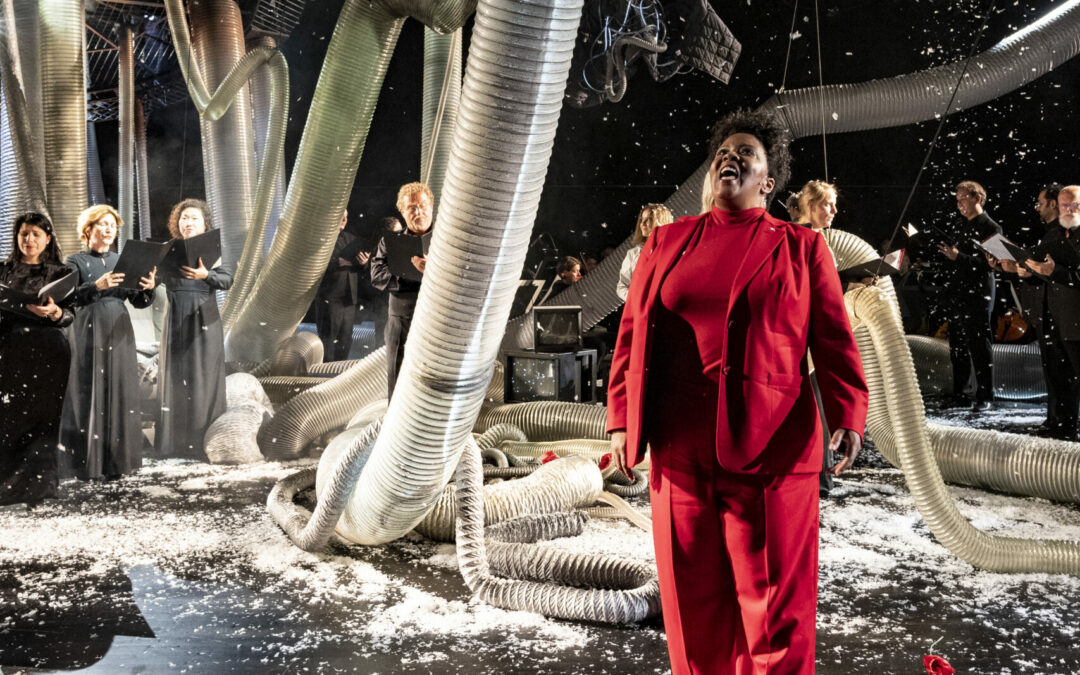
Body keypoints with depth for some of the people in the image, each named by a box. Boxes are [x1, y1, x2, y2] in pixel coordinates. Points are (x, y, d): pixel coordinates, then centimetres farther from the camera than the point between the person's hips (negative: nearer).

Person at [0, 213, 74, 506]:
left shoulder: (60, 274, 9)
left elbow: (70, 315, 1)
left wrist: (54, 312, -20)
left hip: (47, 354, -2)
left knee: (42, 417, -4)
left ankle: (36, 485, 0)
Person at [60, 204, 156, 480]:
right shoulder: (76, 262, 3)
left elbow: (138, 301, 10)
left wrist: (149, 288, -12)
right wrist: (96, 286, -26)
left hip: (119, 333, 4)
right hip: (90, 334, -4)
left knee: (119, 393, 2)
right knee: (90, 394, -4)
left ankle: (115, 460, 8)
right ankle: (87, 461, 0)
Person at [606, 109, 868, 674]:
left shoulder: (801, 248, 9)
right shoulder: (667, 242, 15)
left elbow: (834, 339, 2)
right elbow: (632, 332, 12)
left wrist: (847, 418, -10)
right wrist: (623, 420, 5)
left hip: (769, 447, -2)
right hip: (680, 447, 3)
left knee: (773, 594, 2)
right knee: (693, 593, 9)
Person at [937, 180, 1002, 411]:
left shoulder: (991, 229, -5)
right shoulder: (956, 227, 16)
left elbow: (989, 264, -13)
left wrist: (958, 257, -21)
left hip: (977, 298, -6)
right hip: (955, 297, 7)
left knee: (980, 348, -4)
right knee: (957, 348, 9)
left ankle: (985, 397, 2)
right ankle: (959, 394, 16)